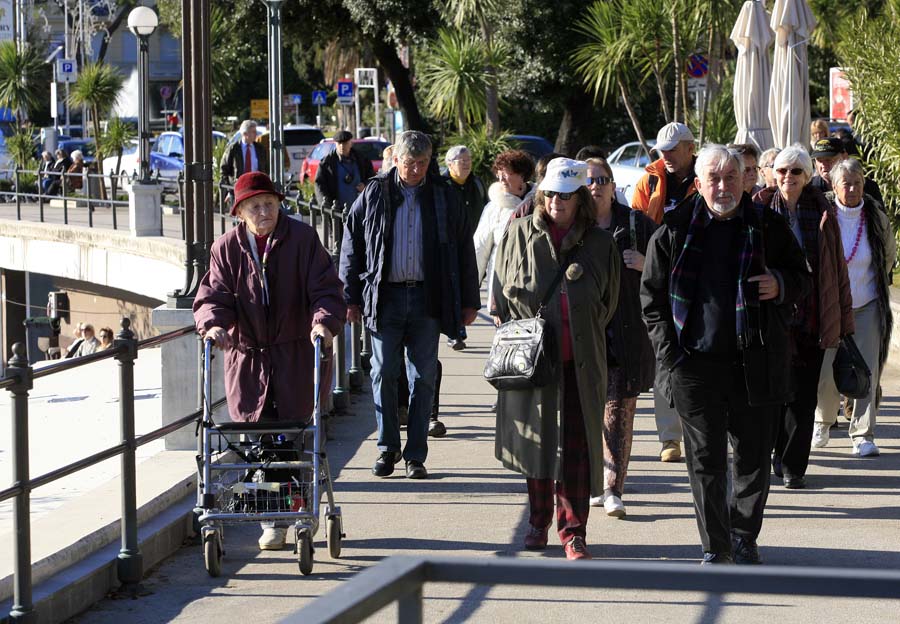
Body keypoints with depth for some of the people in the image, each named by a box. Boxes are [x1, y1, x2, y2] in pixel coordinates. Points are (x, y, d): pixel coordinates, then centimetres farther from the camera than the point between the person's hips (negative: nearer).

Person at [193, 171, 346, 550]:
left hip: (295, 352, -1)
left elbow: (325, 289, -6)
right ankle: (272, 522, 7)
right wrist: (214, 324, -24)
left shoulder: (302, 239, -2)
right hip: (246, 355, 1)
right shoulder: (226, 248, 2)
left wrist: (324, 322, -26)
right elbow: (213, 295, -2)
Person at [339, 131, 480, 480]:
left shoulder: (443, 198, 6)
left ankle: (416, 455, 8)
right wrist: (351, 298, 2)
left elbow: (464, 251, 10)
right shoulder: (374, 195, 3)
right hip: (385, 297, 0)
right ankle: (387, 448, 13)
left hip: (427, 299, 1)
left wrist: (469, 302, 8)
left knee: (423, 379, 2)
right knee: (383, 375, 0)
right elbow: (352, 247, 6)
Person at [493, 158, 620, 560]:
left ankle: (573, 531, 2)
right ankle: (538, 521, 25)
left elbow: (608, 303, 12)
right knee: (537, 442, 10)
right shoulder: (520, 234, 4)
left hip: (580, 361, -1)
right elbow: (503, 293, 9)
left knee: (576, 447, -4)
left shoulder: (599, 243, 4)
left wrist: (583, 336, 8)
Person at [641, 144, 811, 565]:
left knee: (753, 456, 7)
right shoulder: (675, 231, 3)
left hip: (755, 364, 1)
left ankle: (744, 538, 24)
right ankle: (715, 549, 11)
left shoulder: (768, 227, 5)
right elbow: (652, 295, 7)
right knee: (705, 461, 2)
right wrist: (669, 352, -1)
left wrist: (782, 285, -9)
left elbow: (801, 278, 15)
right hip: (696, 362, -1)